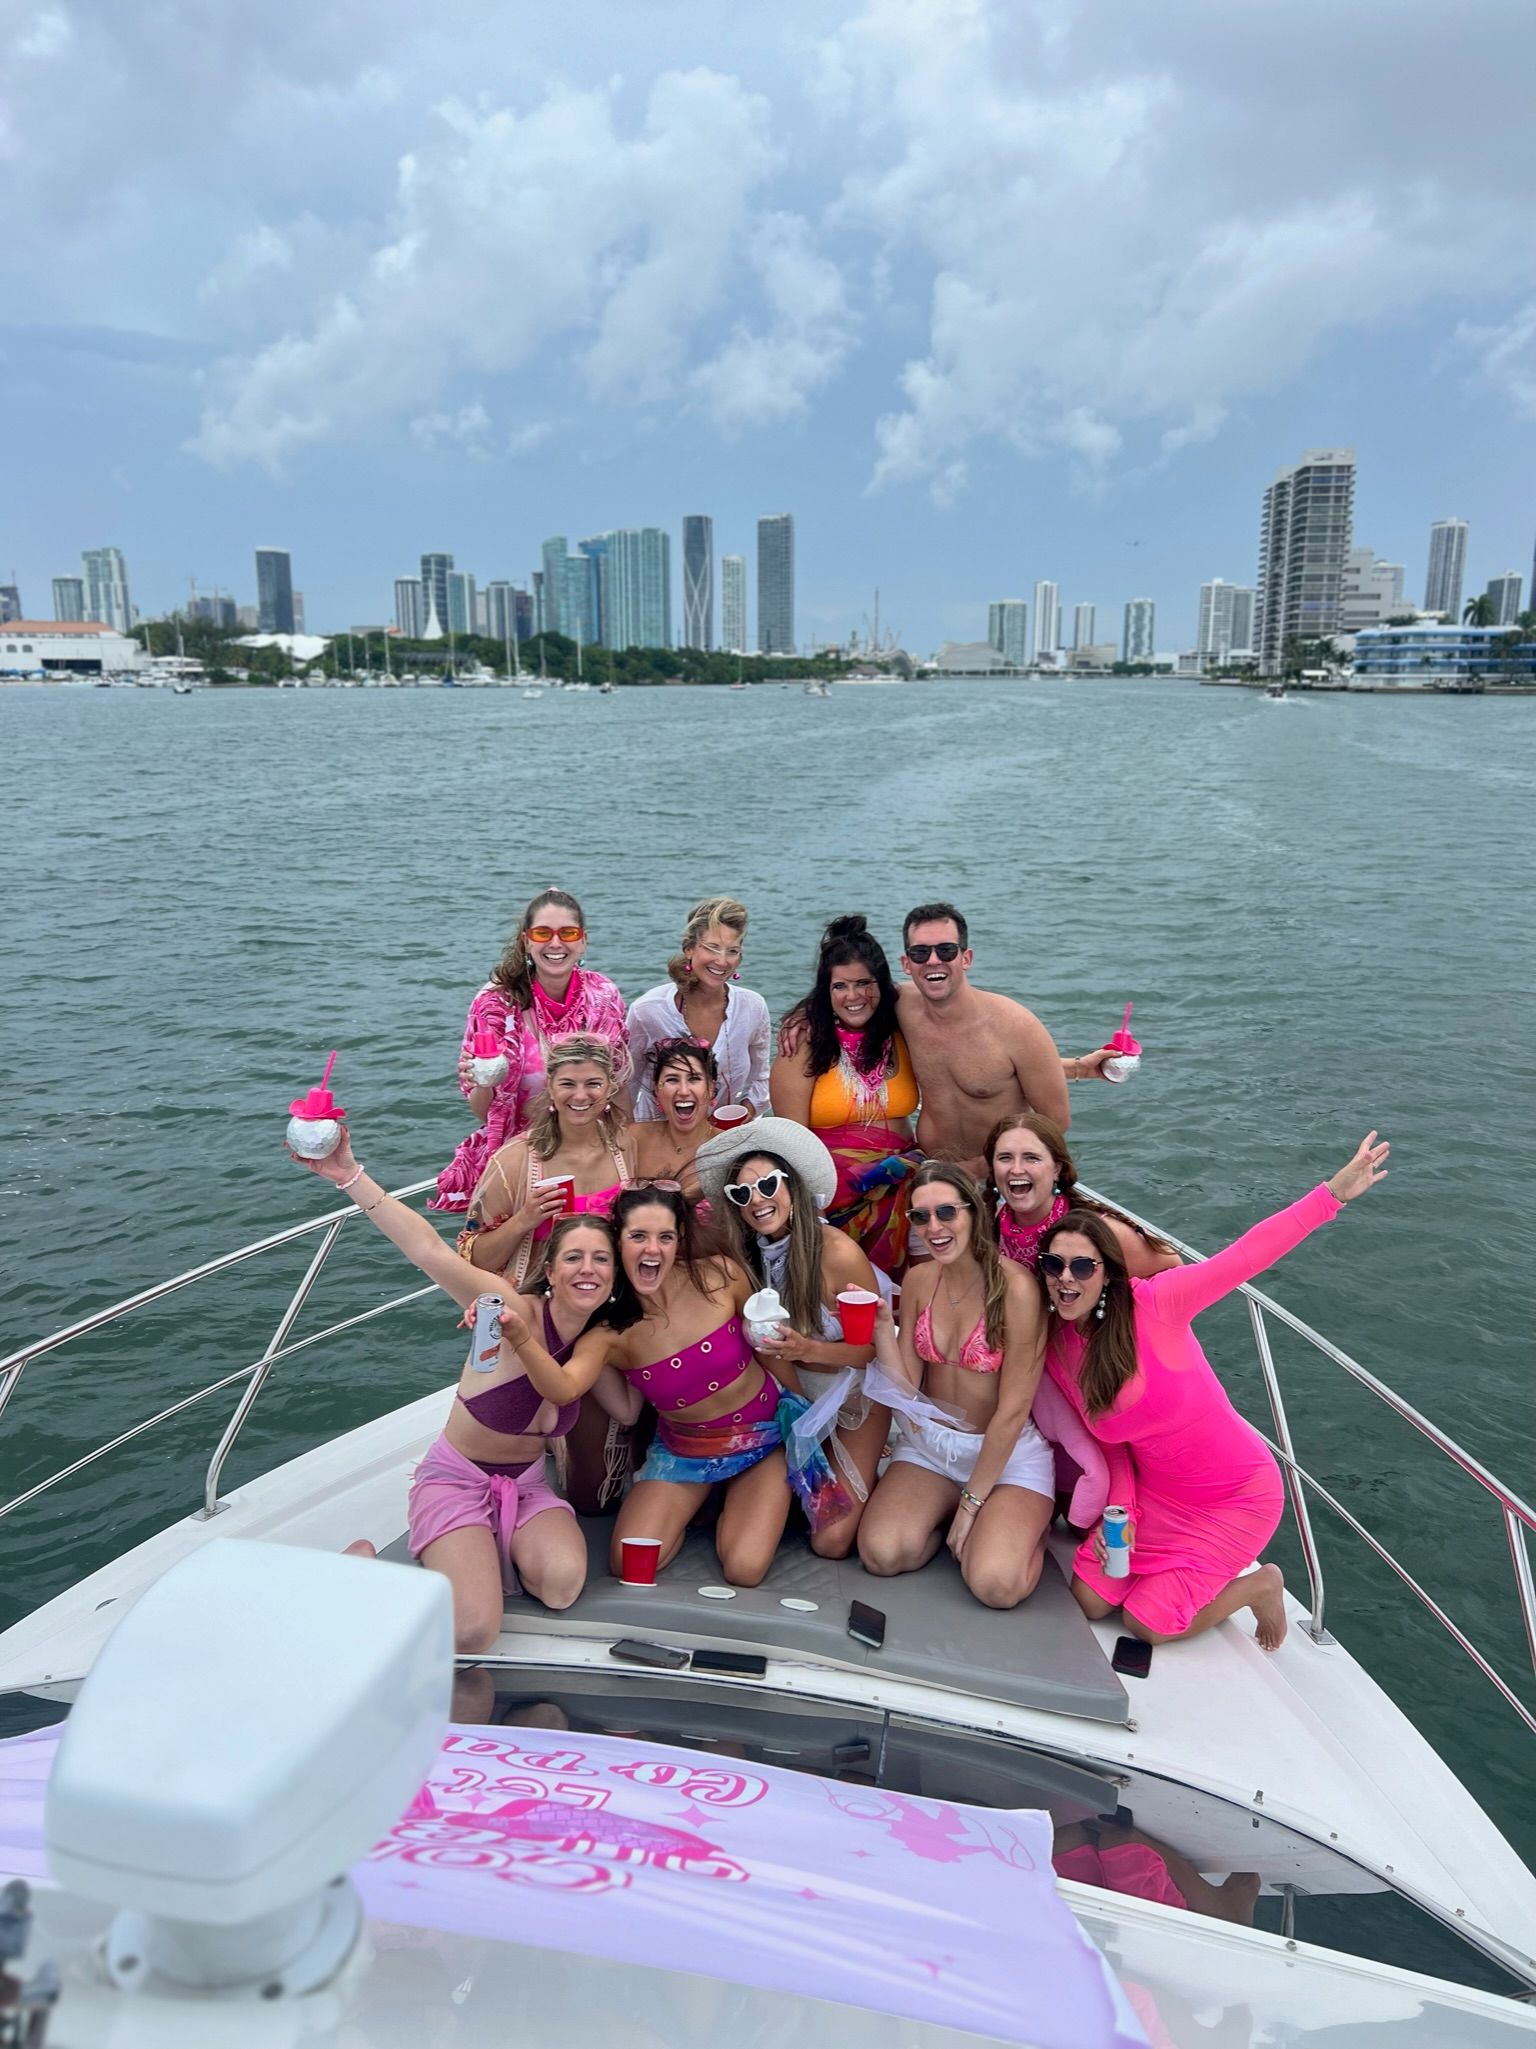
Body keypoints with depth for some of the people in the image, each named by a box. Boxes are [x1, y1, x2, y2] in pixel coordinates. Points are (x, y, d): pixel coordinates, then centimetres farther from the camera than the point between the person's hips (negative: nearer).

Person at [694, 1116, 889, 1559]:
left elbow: (878, 1346, -17)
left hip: (853, 1390, -4)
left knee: (832, 1541, -9)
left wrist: (809, 1350, -30)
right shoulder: (742, 1258, -12)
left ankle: (867, 1480, 21)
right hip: (794, 1392, 4)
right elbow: (767, 1343, -1)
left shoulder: (836, 1252, -26)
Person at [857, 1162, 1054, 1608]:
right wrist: (882, 1329, -18)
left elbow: (1013, 1410, -16)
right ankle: (947, 1517, 13)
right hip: (930, 1442, 4)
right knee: (881, 1552, -18)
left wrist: (971, 1502, -12)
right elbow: (908, 1387, -2)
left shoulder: (1015, 1287, -20)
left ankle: (1028, 1522, 9)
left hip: (1007, 1451, -4)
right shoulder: (918, 1280, -2)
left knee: (995, 1583, -24)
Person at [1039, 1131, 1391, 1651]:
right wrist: (1120, 1509, -12)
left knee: (1147, 1624, -2)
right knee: (1088, 1601, 6)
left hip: (1237, 1496, -5)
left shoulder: (1150, 1304, -25)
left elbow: (1245, 1257, -33)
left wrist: (1333, 1193, -41)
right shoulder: (1055, 1350, -8)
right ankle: (1186, 1563, 28)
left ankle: (1258, 1585, 22)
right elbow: (1108, 1436, 3)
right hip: (1155, 1494, 6)